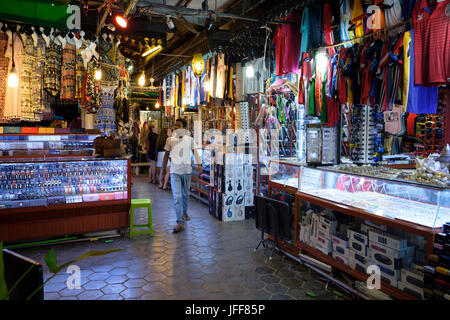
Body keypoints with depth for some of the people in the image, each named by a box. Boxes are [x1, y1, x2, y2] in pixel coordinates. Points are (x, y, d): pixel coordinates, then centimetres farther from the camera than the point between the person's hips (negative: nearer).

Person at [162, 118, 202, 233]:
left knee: (186, 194, 17)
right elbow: (166, 155, 9)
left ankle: (184, 212, 43)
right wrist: (163, 170, 10)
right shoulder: (170, 140, 0)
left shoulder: (189, 139, 2)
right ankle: (180, 223, -12)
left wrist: (199, 165, 5)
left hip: (187, 170, 2)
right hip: (174, 171, -2)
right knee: (177, 197, -11)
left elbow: (194, 152, 13)